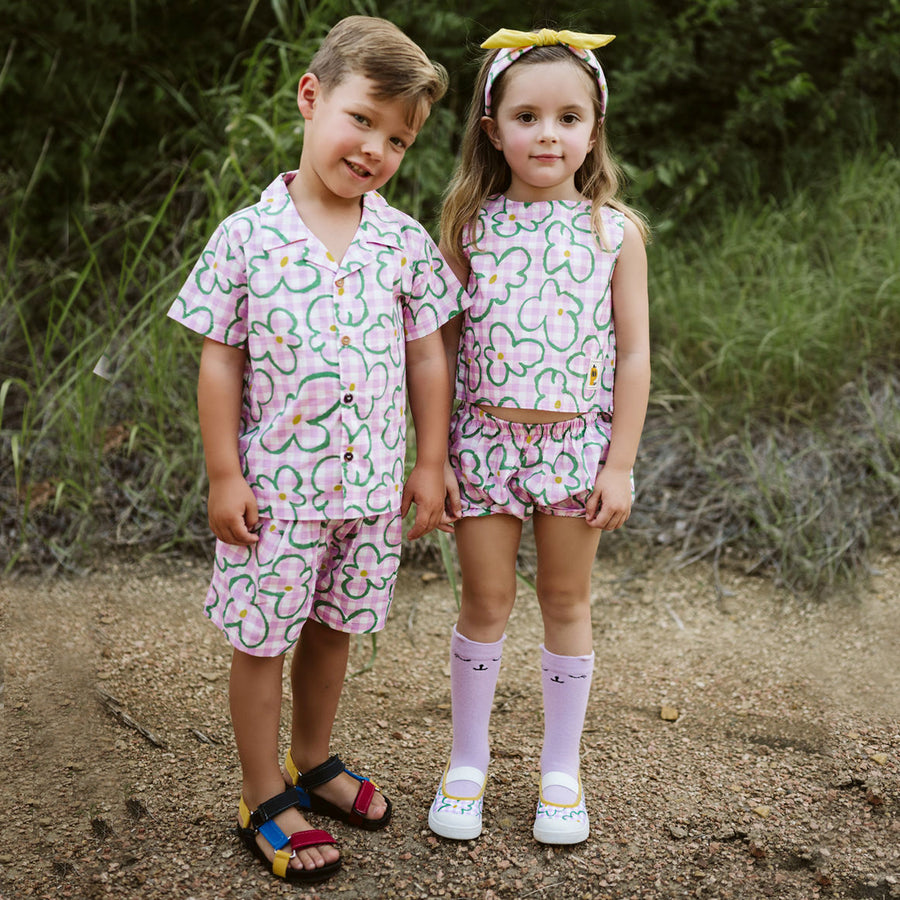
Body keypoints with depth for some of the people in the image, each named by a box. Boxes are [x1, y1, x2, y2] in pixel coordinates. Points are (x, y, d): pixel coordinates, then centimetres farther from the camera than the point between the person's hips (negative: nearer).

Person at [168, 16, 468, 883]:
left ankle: (312, 759, 41)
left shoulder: (404, 242, -1)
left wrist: (429, 465, 5)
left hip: (370, 484, 3)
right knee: (261, 637, 8)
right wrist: (224, 475, -7)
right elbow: (220, 362, -6)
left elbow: (427, 358, 5)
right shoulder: (246, 237, -9)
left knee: (333, 625, 19)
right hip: (275, 483, -3)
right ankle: (263, 797, 26)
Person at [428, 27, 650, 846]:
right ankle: (467, 764, 25)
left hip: (578, 440, 0)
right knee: (486, 600, 7)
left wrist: (620, 464, -5)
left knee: (567, 602, 11)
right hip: (486, 436, 0)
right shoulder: (470, 226, 0)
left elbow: (634, 354, -1)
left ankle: (561, 771, 26)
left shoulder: (616, 231, -2)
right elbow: (442, 345, 3)